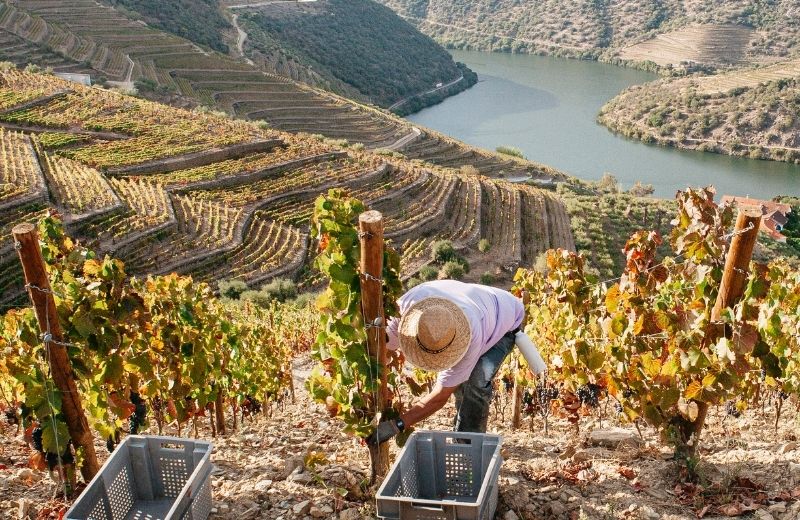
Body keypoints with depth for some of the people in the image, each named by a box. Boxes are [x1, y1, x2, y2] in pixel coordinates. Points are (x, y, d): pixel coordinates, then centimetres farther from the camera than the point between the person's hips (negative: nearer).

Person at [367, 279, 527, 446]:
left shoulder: (470, 337, -45)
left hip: (506, 321, -5)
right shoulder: (409, 303, -38)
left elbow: (440, 397, -37)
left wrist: (397, 425, -39)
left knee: (477, 382, -25)